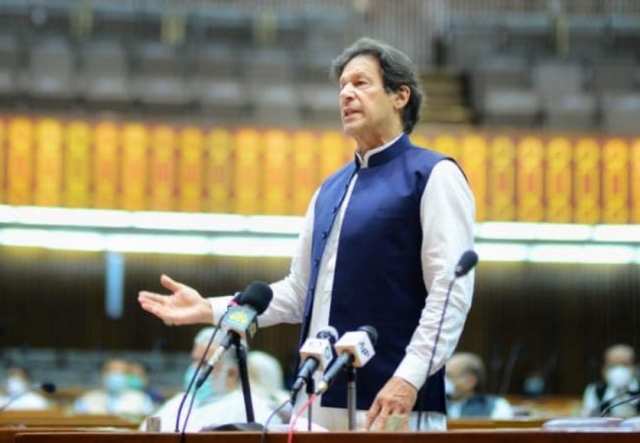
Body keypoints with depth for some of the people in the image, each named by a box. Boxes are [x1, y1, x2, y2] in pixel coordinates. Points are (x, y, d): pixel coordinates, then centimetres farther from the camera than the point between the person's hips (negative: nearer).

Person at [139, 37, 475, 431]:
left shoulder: (433, 176, -3)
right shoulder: (331, 190, 19)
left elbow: (451, 292, -12)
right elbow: (300, 292, 22)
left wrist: (409, 378, -21)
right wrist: (209, 310, 12)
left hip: (390, 402, -7)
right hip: (322, 400, 7)